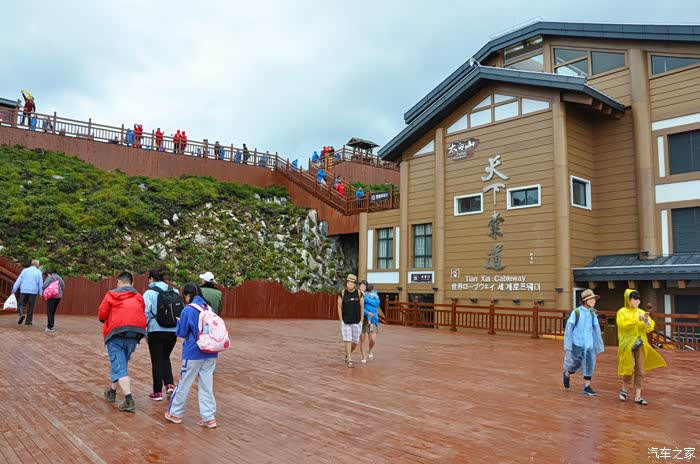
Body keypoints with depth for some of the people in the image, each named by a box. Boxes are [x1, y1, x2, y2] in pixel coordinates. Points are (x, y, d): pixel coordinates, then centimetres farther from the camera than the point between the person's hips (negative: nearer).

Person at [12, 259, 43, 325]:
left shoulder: (25, 270, 6)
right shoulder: (38, 272, 2)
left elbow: (19, 280, 2)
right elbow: (40, 283, -1)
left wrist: (14, 289, 3)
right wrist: (40, 292, 6)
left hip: (24, 291, 1)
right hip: (33, 291, -1)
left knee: (21, 304, 12)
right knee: (31, 306, 7)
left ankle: (22, 314, -15)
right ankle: (28, 321, 7)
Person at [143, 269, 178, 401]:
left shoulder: (149, 293, -7)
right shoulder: (174, 292, 4)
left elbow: (146, 313, -9)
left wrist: (145, 332, 0)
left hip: (156, 331, -3)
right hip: (172, 331, 4)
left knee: (157, 361, 9)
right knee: (165, 358, 22)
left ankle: (158, 392, 15)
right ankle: (170, 384, 6)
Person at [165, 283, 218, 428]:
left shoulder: (188, 310, -11)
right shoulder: (209, 308, 4)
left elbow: (181, 333, -2)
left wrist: (179, 322, 15)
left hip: (193, 353, -5)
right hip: (210, 353, 5)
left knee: (184, 384, 11)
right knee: (207, 385, 9)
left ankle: (175, 414, 27)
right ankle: (209, 417, 10)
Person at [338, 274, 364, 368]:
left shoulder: (359, 293, -6)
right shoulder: (342, 293, -7)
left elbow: (362, 307, 0)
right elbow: (339, 307, -1)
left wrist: (361, 321, -3)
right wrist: (341, 321, -6)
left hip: (356, 322, 1)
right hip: (345, 322, -1)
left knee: (355, 342, 6)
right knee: (347, 340, -10)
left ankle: (347, 354, 33)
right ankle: (349, 360, -5)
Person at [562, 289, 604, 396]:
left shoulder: (593, 313, 2)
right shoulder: (576, 312, -9)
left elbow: (596, 329, 6)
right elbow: (569, 328, -7)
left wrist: (599, 344, 7)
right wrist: (568, 344, -9)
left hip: (589, 344, 4)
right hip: (577, 343, -4)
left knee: (590, 364, 2)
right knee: (576, 363, 0)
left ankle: (587, 387, 13)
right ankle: (566, 374, 31)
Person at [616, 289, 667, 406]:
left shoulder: (641, 312, 8)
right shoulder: (622, 312, -4)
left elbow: (650, 328, 3)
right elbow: (623, 325, -20)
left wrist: (647, 321, -17)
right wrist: (637, 319, -25)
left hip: (640, 344, 4)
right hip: (627, 344, -4)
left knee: (640, 371, 4)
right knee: (629, 369, -4)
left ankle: (637, 396, 11)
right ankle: (624, 389, 21)